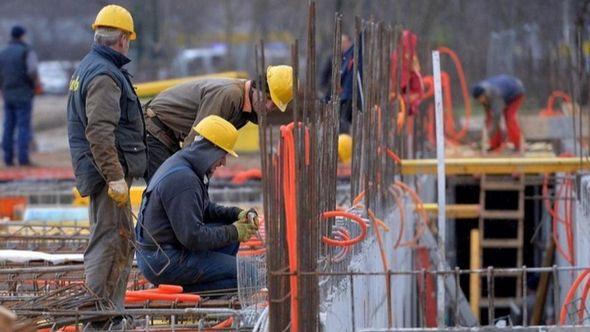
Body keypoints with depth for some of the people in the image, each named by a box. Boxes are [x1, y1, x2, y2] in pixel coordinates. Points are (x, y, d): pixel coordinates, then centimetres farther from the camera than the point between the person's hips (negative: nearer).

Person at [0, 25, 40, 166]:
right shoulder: (27, 51, -7)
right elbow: (32, 70, -22)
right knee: (24, 127, -4)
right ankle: (23, 158, -9)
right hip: (23, 94, -5)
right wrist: (37, 84, -5)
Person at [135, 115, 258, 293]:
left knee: (230, 236, 15)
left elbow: (205, 208, 24)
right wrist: (233, 232, -11)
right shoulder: (182, 179, -21)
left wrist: (237, 214, 8)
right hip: (163, 263, -10)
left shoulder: (178, 163, 12)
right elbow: (193, 237, -23)